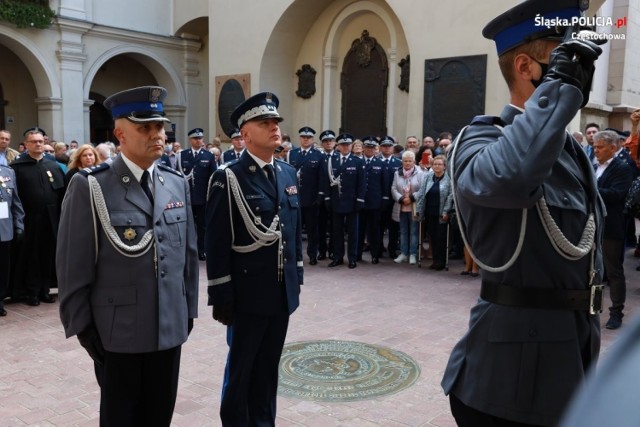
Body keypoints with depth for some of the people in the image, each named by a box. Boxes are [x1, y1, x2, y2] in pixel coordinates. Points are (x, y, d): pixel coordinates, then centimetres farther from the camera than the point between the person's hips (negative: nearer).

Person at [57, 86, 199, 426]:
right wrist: (82, 327, -7)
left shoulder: (177, 183, 5)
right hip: (117, 333, -4)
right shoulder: (90, 187, -11)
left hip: (170, 328, 4)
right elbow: (74, 266, -9)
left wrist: (188, 310, 10)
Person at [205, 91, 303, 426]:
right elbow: (217, 243, -12)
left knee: (268, 368, 17)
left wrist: (297, 277, 12)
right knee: (241, 369, 10)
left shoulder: (288, 173, 8)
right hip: (248, 293, -5)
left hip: (282, 292, 6)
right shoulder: (228, 178, -11)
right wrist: (222, 296, -13)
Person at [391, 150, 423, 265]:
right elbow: (394, 189, 3)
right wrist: (401, 199, -11)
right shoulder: (397, 173, 8)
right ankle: (403, 253, 18)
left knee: (414, 231, 3)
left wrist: (411, 198, -16)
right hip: (401, 207, 4)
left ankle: (413, 254, 10)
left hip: (414, 208, -3)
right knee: (403, 231, 11)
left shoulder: (420, 173, -4)